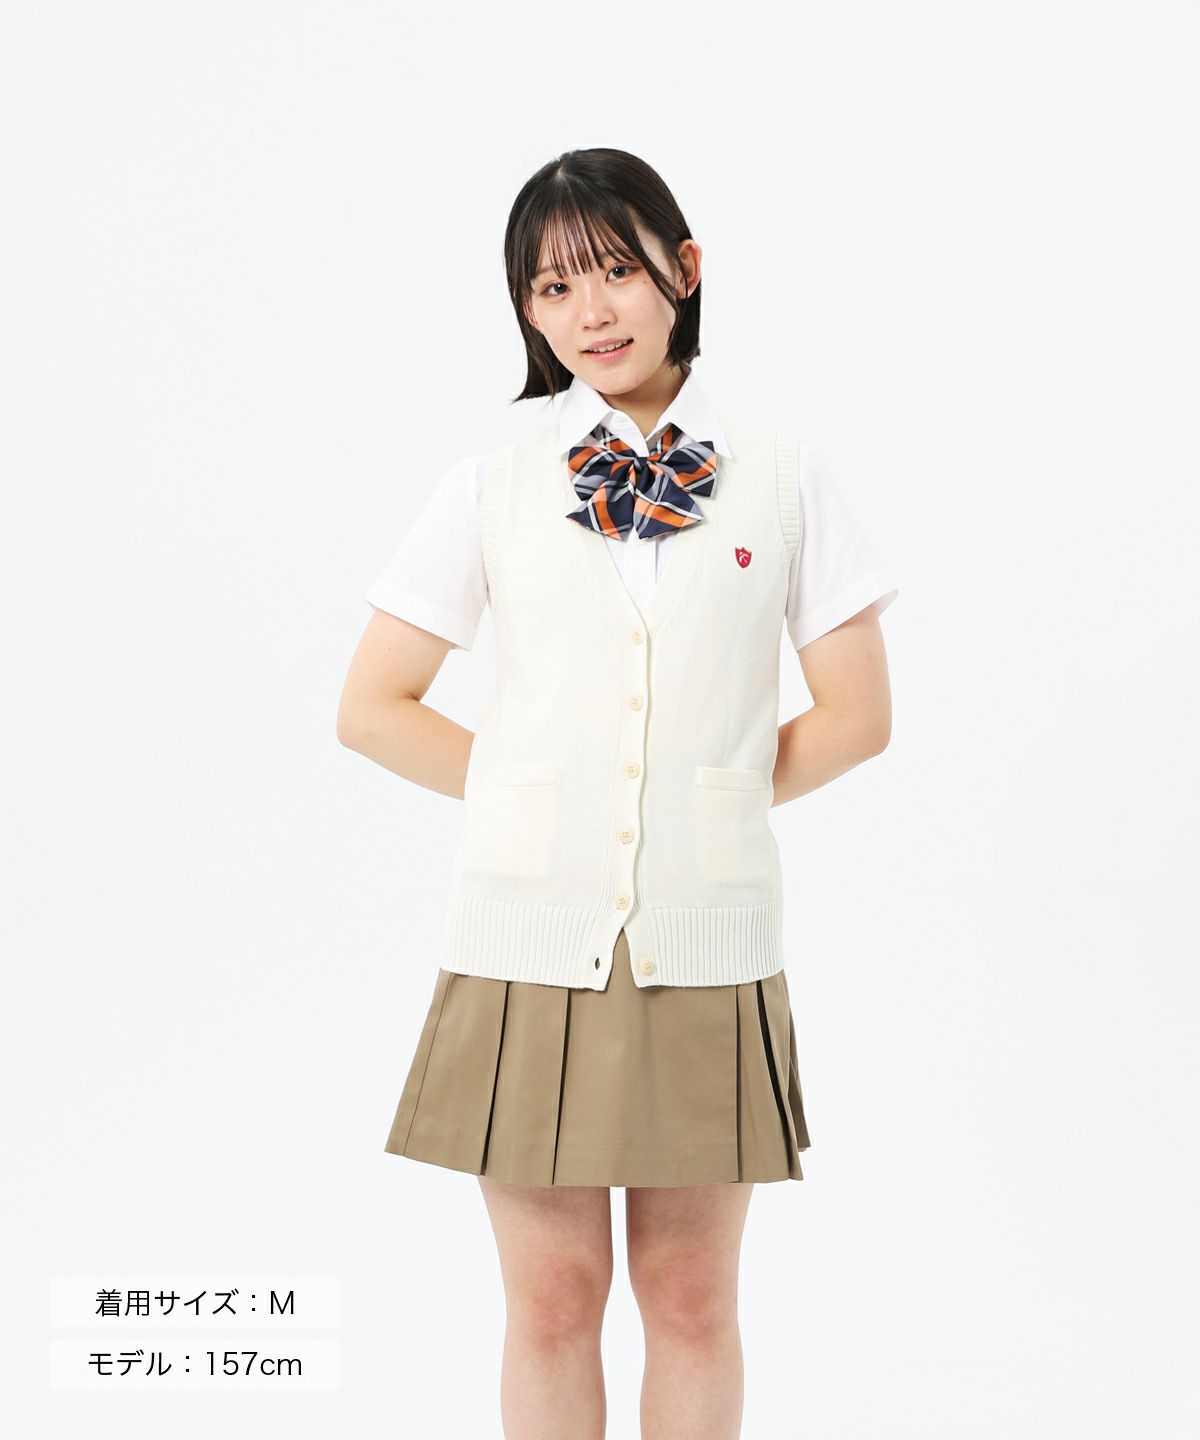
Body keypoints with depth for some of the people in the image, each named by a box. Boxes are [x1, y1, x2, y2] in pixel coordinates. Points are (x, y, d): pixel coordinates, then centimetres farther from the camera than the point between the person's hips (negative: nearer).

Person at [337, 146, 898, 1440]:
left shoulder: (781, 477, 4)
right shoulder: (494, 486, 5)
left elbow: (855, 713, 7)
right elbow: (371, 709, 6)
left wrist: (717, 794, 2)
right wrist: (528, 794, 1)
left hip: (708, 940, 0)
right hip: (529, 932, 0)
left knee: (691, 1299, 11)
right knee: (552, 1300, 9)